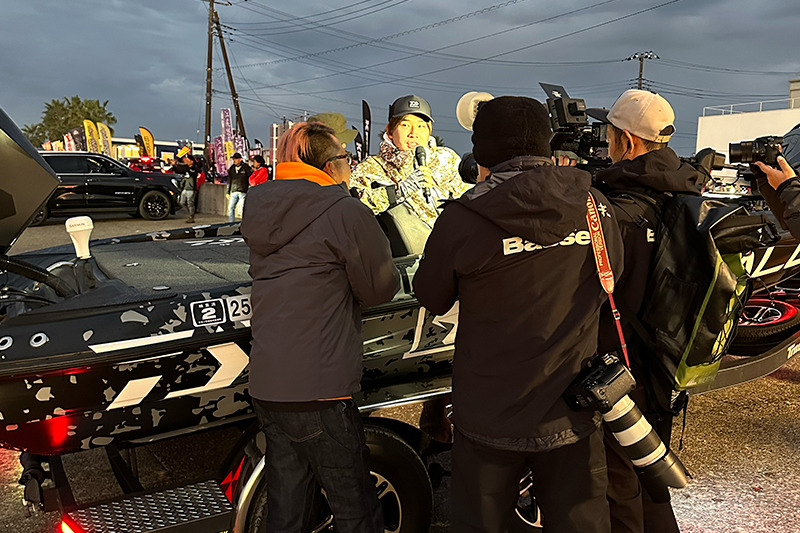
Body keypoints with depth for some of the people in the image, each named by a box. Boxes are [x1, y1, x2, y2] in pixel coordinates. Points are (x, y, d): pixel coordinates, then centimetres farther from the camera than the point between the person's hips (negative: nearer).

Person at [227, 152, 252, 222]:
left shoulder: (246, 167, -3)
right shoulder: (232, 168, 11)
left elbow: (251, 179, -1)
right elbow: (229, 181, 18)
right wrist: (228, 192, 16)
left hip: (243, 192, -5)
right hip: (234, 192, 5)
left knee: (243, 208, -5)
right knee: (231, 207, 2)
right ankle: (231, 222, 10)